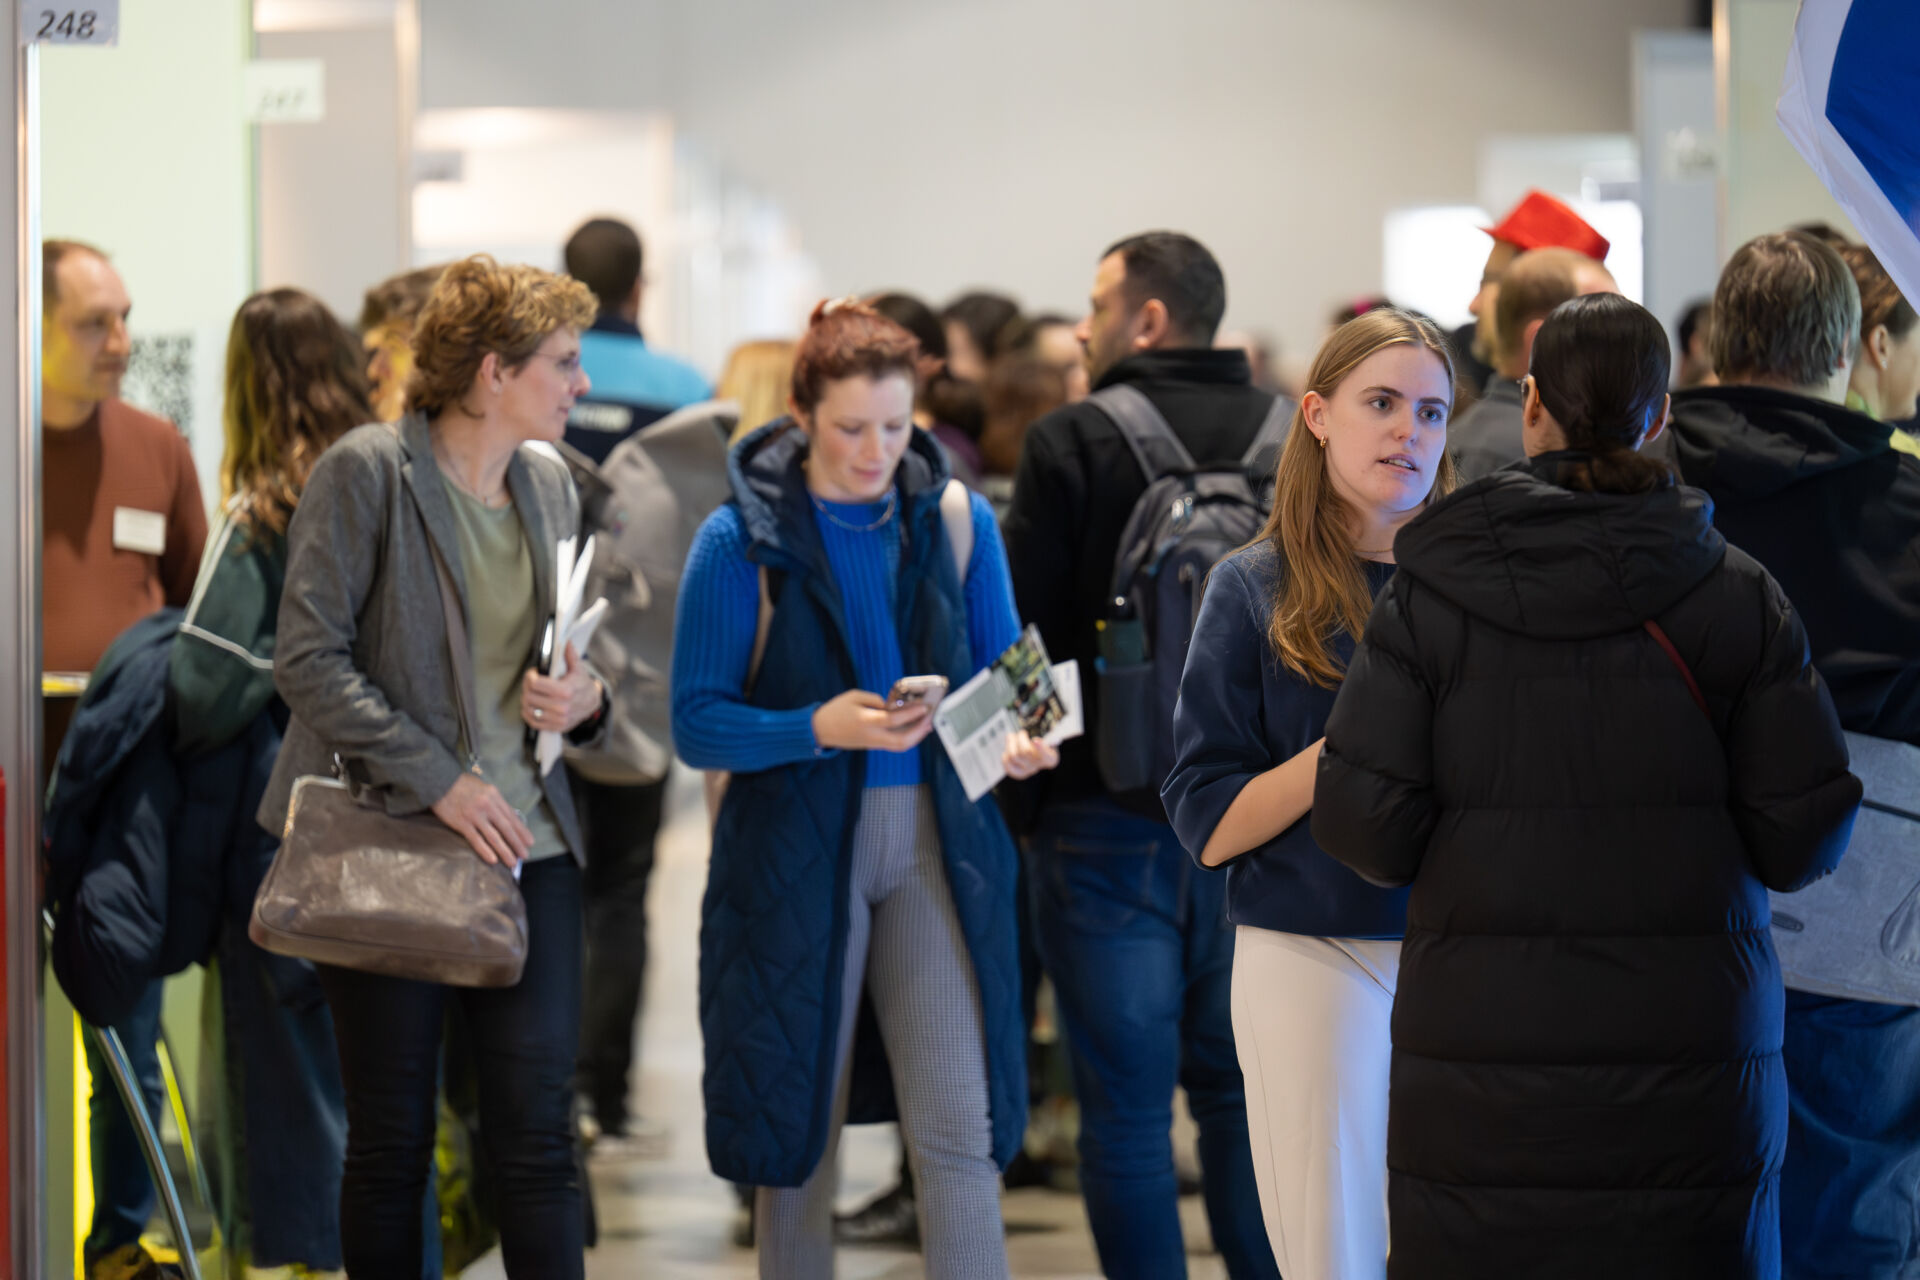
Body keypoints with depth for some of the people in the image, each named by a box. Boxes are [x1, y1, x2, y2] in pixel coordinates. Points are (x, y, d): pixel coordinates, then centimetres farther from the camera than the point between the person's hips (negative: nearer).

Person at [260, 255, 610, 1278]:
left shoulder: (549, 485, 12)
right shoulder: (366, 472, -8)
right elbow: (307, 658, -13)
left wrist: (583, 699, -2)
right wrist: (438, 781, -17)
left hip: (526, 847, 5)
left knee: (537, 1137, -1)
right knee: (391, 1141, 4)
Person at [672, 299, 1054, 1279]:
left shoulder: (957, 519, 4)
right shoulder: (740, 538, -4)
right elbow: (697, 723, -7)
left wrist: (1017, 738, -12)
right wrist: (820, 728, -23)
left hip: (936, 842, 2)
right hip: (795, 854, -1)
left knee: (960, 1130, -6)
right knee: (799, 1127, 7)